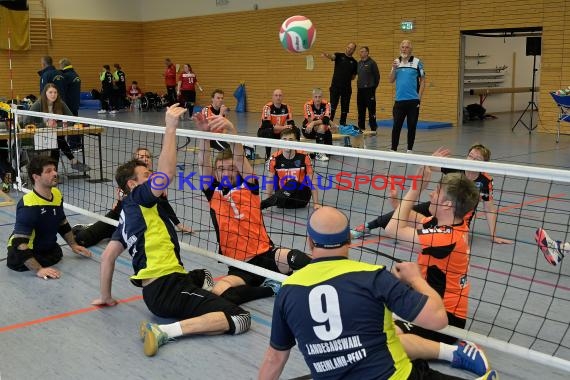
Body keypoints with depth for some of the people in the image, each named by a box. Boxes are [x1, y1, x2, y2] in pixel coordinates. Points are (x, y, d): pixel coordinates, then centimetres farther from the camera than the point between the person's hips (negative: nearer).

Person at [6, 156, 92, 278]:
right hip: (21, 251, -8)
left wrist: (73, 245, 15)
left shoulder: (57, 195, -4)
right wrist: (39, 270, -34)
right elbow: (20, 244, -31)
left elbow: (63, 223, 15)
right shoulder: (28, 205, -29)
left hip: (47, 247, 8)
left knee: (57, 254, -7)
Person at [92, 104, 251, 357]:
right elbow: (166, 173, -25)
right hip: (167, 286, -10)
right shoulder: (139, 199, -7)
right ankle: (166, 331, -23)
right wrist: (170, 127, -23)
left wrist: (105, 296, 28)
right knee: (241, 319, -19)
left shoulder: (127, 214, 17)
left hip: (152, 291, 10)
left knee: (203, 276, 41)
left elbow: (107, 256, 19)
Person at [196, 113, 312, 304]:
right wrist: (204, 134, -21)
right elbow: (203, 164, -6)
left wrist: (231, 129, -27)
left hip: (266, 255, -1)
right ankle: (271, 287, -10)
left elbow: (239, 158, -10)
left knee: (295, 258, -35)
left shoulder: (248, 186, 6)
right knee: (218, 293, -31)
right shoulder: (213, 194, 9)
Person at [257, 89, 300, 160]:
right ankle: (267, 155, -19)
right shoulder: (267, 107, -19)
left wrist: (289, 127, -30)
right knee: (269, 132, -37)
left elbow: (291, 123, -4)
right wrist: (283, 127, -36)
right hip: (264, 132, -4)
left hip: (280, 132, 5)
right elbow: (266, 124, -28)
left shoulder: (286, 107, -5)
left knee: (296, 131, -11)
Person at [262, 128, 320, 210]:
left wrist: (316, 203, -9)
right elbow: (271, 181, 5)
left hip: (301, 198, 0)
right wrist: (269, 201, 1)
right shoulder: (275, 158, -5)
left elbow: (312, 181, -4)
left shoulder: (304, 157, -7)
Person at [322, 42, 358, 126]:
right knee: (332, 105, -6)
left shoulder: (354, 62, 10)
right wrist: (327, 55, -43)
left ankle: (343, 123, 19)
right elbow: (332, 57, -21)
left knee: (345, 107, 7)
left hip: (347, 87, 3)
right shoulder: (339, 56, 2)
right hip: (335, 86, -3)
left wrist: (347, 78, -2)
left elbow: (353, 76, 16)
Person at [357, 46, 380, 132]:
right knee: (361, 111, 11)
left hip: (369, 90, -7)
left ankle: (373, 129, -1)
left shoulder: (372, 63, -7)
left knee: (371, 110, -5)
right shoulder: (359, 63, 12)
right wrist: (359, 84, 13)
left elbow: (377, 76, -6)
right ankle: (361, 127, 19)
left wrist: (373, 87, -4)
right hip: (360, 90, 7)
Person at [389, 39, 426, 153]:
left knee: (412, 126, 5)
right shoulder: (396, 62, 9)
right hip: (399, 100, 2)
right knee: (396, 126, 2)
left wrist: (419, 96, -6)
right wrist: (394, 69, -9)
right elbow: (391, 80, 8)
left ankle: (409, 150, 14)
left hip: (413, 101, -2)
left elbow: (423, 80, 1)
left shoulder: (417, 62, -1)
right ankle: (393, 149, 10)